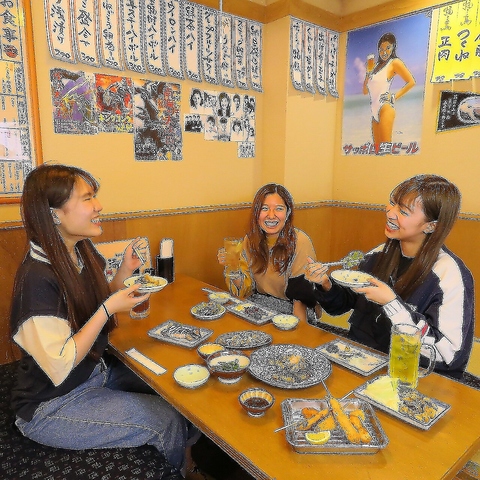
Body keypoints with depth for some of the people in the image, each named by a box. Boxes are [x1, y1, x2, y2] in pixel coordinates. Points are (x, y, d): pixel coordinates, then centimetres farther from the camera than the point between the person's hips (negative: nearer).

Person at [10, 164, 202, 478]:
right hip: (52, 405, -7)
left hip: (97, 372, 8)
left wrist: (126, 271, -7)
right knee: (166, 419, -10)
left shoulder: (82, 251, -4)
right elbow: (60, 366, -26)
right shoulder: (37, 278, -29)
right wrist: (108, 308, -28)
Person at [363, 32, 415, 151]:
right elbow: (365, 91, 18)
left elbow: (411, 82, -2)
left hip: (385, 107, -7)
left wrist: (395, 96, -6)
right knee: (377, 148, 3)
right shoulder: (376, 65, 21)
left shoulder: (394, 62, 4)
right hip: (375, 110, 7)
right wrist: (368, 71, 8)